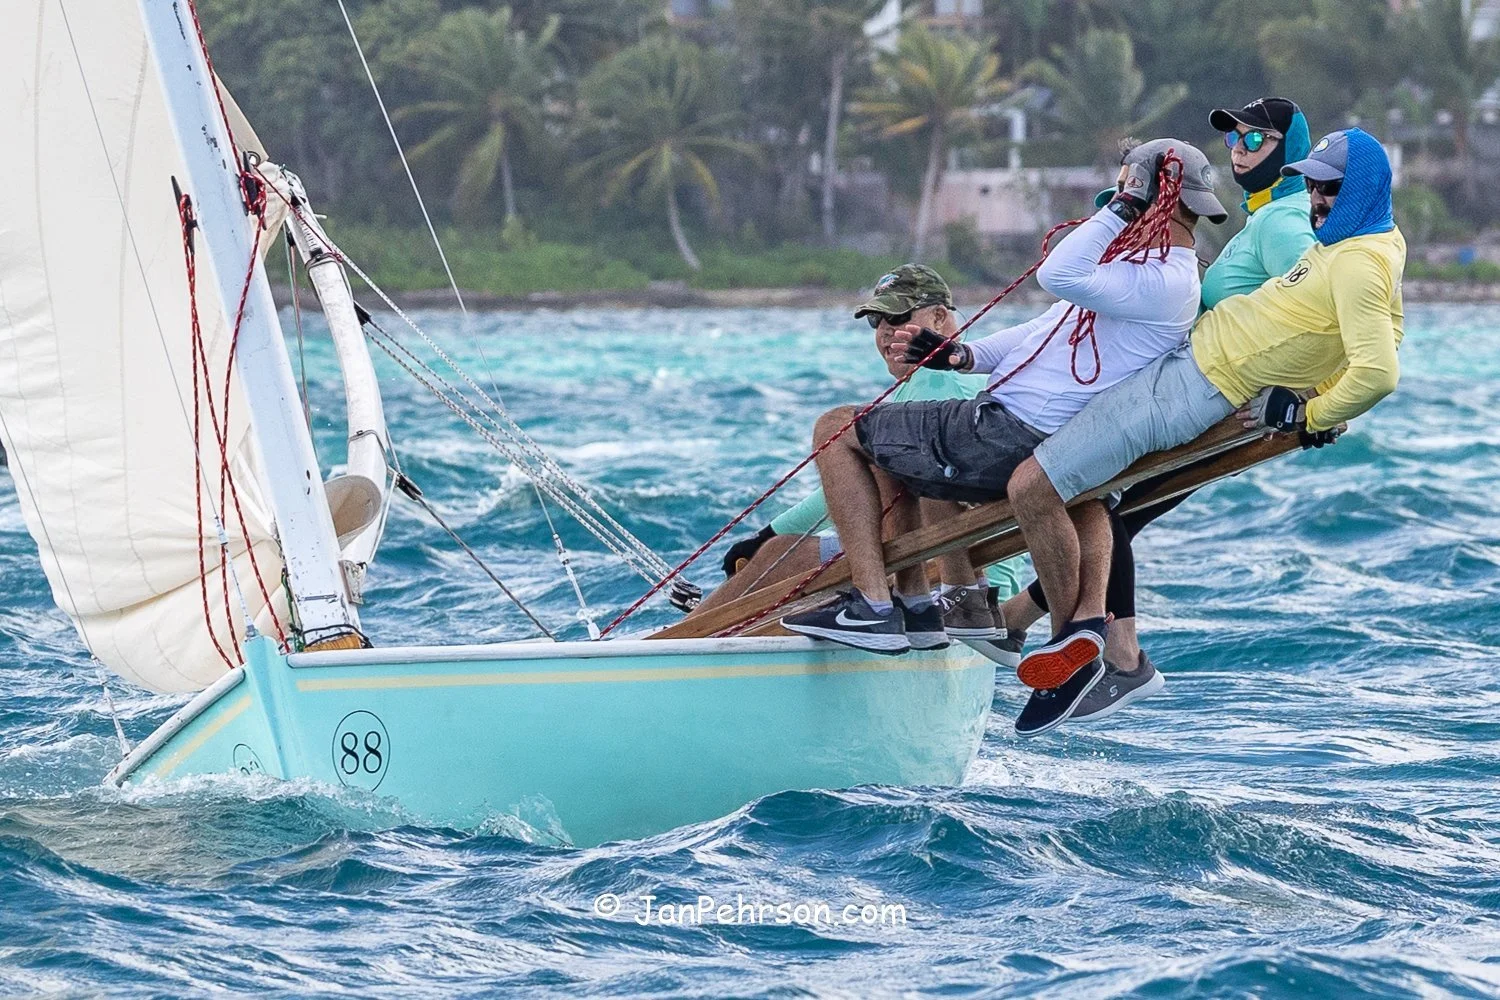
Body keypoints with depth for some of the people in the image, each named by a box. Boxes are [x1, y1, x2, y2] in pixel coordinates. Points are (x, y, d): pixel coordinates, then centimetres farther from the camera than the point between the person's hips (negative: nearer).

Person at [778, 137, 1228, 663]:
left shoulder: (1167, 283, -19)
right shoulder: (1147, 264, 16)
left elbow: (1059, 277, -35)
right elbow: (1050, 330, 21)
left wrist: (1121, 208, -24)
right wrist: (963, 355, 10)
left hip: (1012, 439, -11)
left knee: (838, 430, -3)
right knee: (885, 447, 32)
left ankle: (872, 606, -10)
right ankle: (915, 604, 20)